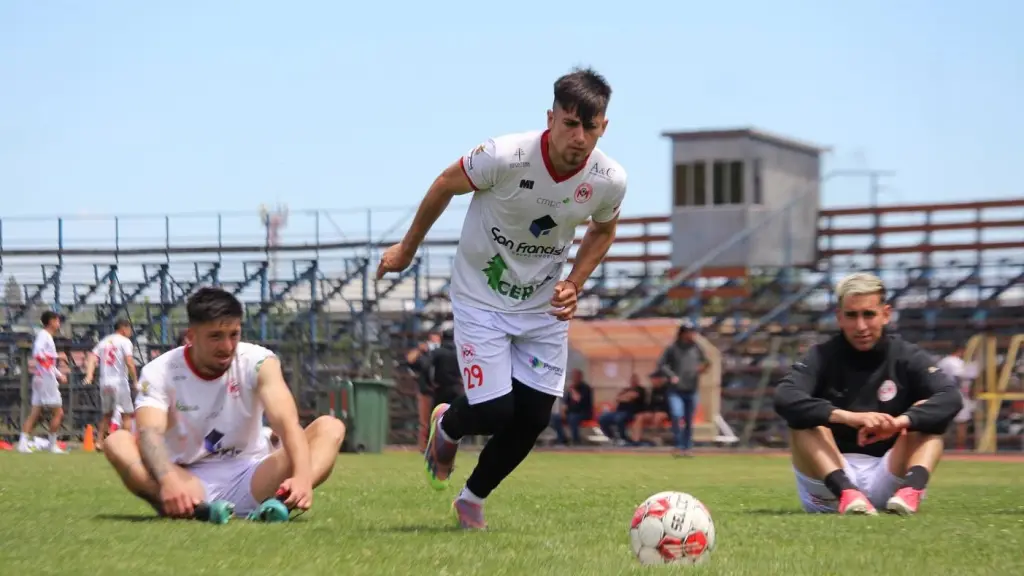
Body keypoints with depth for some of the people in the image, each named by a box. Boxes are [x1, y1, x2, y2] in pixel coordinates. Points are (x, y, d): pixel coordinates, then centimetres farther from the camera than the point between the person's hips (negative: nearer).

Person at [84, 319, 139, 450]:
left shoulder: (103, 342, 16)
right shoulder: (124, 341, -3)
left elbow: (92, 358, 4)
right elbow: (129, 362, -15)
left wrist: (89, 375, -5)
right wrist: (135, 381, -10)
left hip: (104, 383, 6)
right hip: (120, 382, -6)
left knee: (107, 414, 18)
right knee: (126, 414, 1)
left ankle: (100, 442, 12)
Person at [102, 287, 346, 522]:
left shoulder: (258, 362, -7)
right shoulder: (160, 372, -8)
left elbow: (287, 422, -24)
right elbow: (150, 434, -27)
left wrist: (302, 476, -45)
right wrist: (169, 480, -50)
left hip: (249, 481, 1)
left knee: (330, 427, -19)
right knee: (117, 441, -26)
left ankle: (283, 500, -48)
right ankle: (185, 506, -52)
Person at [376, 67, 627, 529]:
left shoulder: (609, 180, -16)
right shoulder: (505, 157, -28)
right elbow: (446, 185, -9)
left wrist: (574, 284, -7)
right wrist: (407, 248, 4)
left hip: (544, 305, 4)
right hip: (481, 299, -4)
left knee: (533, 418, 0)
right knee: (492, 413, -11)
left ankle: (472, 500, 26)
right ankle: (446, 426, 28)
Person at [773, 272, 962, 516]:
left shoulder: (907, 357, 1)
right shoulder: (822, 357, -2)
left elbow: (951, 398, -18)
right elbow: (785, 398, -23)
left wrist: (899, 421, -37)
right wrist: (848, 417, -38)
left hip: (889, 482, 1)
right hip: (829, 487, -1)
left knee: (924, 412, -15)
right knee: (804, 417, -22)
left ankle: (912, 488, -40)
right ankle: (846, 492, -43)